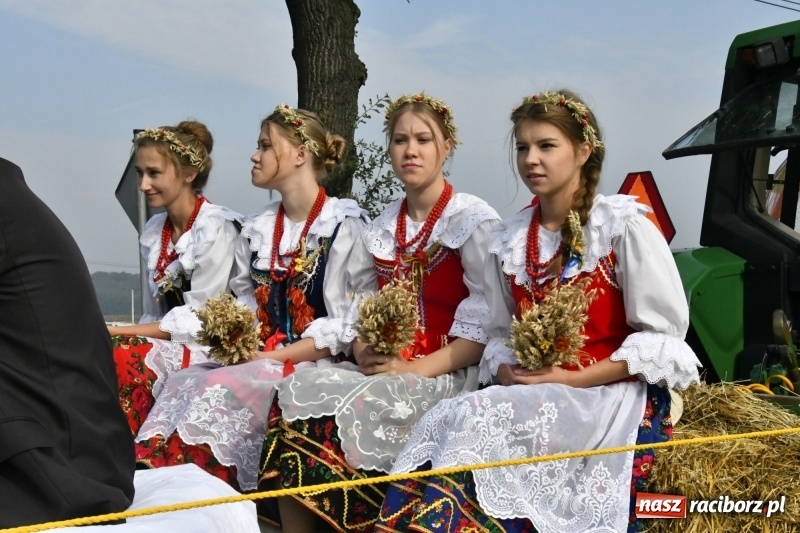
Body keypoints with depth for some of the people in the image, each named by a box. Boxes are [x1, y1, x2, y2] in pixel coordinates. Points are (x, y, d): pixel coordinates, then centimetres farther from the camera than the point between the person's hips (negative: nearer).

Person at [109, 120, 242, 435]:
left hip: (208, 350, -6)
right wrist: (125, 334, -7)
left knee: (120, 357, -28)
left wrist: (119, 333, -15)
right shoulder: (153, 231, 12)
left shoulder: (218, 228, -11)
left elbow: (198, 319, -14)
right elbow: (154, 312, 14)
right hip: (164, 347, 6)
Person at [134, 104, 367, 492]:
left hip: (314, 364, -6)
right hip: (256, 361, 6)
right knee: (181, 383, -23)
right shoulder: (255, 231, 16)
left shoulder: (345, 224, -4)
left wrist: (273, 357, -15)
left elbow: (344, 327, -10)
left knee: (222, 388, -31)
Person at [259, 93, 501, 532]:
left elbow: (486, 325, -9)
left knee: (348, 409, -31)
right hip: (381, 368, 5)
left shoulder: (475, 221, -2)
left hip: (447, 374, -5)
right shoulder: (379, 229, 16)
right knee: (297, 393, -22)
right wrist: (364, 353, -8)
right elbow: (359, 307, 14)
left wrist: (417, 369, -18)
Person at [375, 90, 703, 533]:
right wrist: (508, 373, -7)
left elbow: (662, 337, -6)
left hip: (613, 397, -5)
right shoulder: (508, 241, 12)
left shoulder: (624, 226, -4)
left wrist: (573, 379, -14)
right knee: (446, 422, -27)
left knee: (469, 426, -29)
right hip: (531, 397, 5)